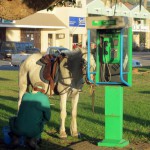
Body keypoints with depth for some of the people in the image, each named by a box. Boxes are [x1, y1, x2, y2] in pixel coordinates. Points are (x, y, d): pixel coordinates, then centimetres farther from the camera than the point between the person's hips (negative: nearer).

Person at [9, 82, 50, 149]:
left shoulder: (25, 95, 9)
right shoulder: (44, 98, -1)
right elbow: (47, 118, 4)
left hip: (19, 129, 2)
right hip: (33, 132, -1)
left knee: (12, 120, 34)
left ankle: (15, 137, 10)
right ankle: (33, 139, 8)